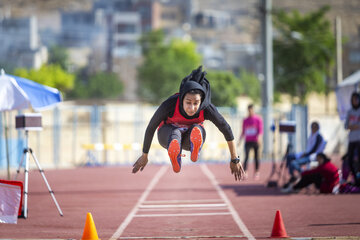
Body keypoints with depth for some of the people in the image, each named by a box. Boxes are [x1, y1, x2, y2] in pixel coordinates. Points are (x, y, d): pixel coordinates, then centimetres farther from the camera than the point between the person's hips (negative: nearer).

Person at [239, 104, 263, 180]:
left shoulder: (258, 119, 3)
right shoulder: (245, 120, 13)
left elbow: (260, 130, -3)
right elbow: (243, 132, 18)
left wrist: (259, 137, -20)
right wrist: (240, 140, 7)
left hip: (255, 141, -2)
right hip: (248, 141, 2)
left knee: (256, 157, 3)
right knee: (246, 157, -10)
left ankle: (257, 173, 12)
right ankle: (244, 173, -18)